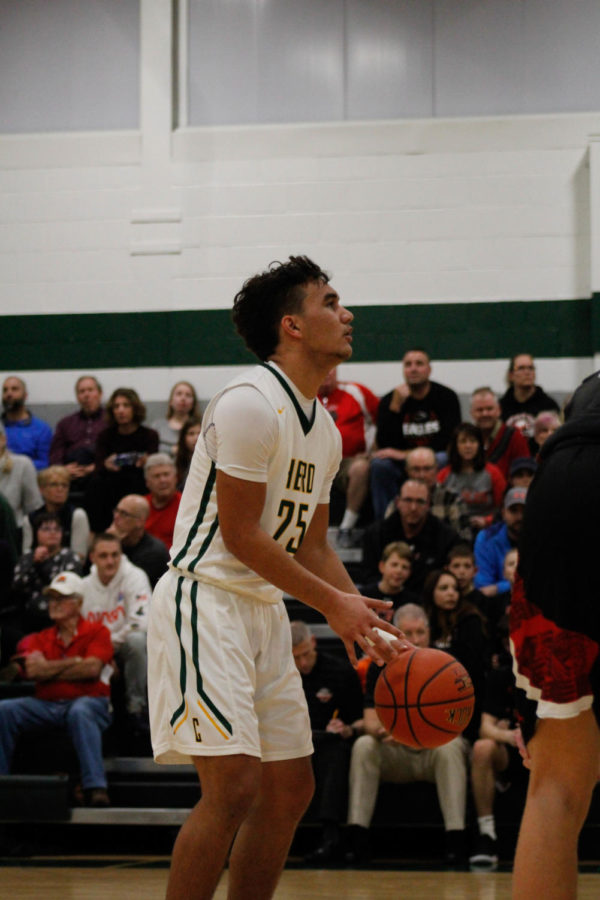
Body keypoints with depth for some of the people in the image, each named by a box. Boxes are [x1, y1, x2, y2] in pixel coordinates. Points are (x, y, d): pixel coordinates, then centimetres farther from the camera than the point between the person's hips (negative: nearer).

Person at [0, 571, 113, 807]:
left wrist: (49, 669, -1)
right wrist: (75, 662, -3)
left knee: (79, 712, -40)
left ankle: (95, 787, -47)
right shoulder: (40, 639, 18)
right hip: (46, 706, 4)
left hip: (88, 702, -4)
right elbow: (32, 670, -1)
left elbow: (92, 668, -8)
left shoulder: (97, 632, 8)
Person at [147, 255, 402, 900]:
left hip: (264, 608, 10)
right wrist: (333, 603, -13)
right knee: (233, 787, -17)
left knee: (290, 788, 10)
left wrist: (365, 625, 9)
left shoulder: (325, 429, 12)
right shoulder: (250, 403, -16)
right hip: (205, 599, -10)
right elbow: (239, 534, -18)